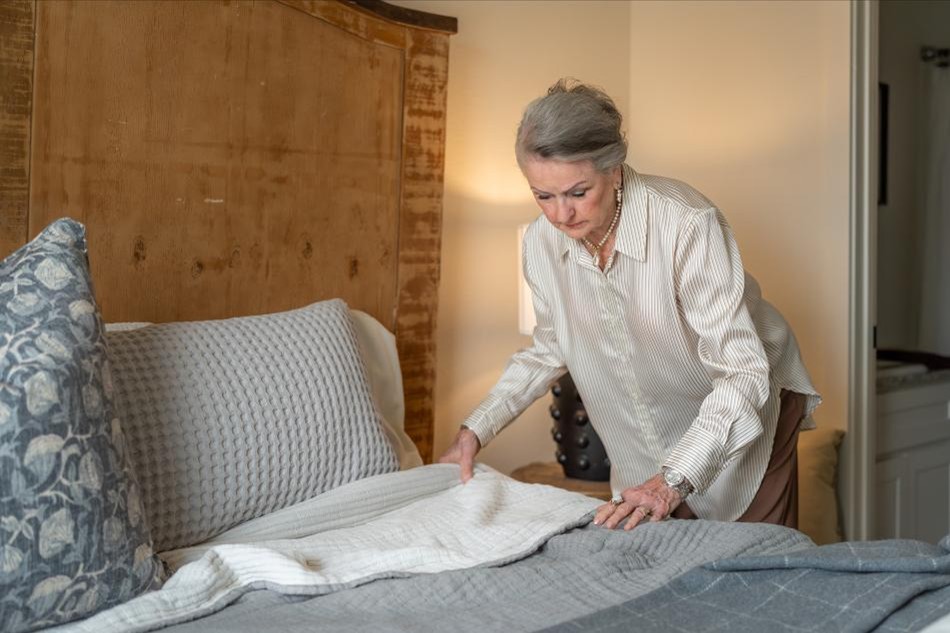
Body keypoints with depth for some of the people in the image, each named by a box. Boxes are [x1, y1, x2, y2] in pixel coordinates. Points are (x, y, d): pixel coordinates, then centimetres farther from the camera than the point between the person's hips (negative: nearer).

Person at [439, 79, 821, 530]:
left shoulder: (687, 224, -32)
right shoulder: (543, 241, -14)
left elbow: (743, 372, -32)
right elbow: (550, 350, 4)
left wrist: (674, 480, -41)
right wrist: (476, 431, -5)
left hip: (746, 412, -4)